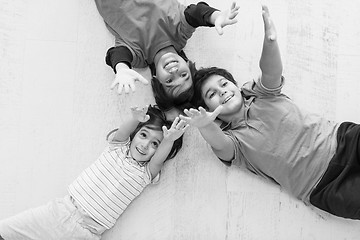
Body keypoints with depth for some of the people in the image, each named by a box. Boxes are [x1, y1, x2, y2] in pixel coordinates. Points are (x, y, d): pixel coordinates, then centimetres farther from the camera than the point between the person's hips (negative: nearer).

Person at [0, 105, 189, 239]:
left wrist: (169, 140, -39)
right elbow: (122, 132, -15)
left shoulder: (146, 173, 0)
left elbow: (159, 158, -19)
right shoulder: (119, 146, 6)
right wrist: (136, 120, -36)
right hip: (62, 209, 2)